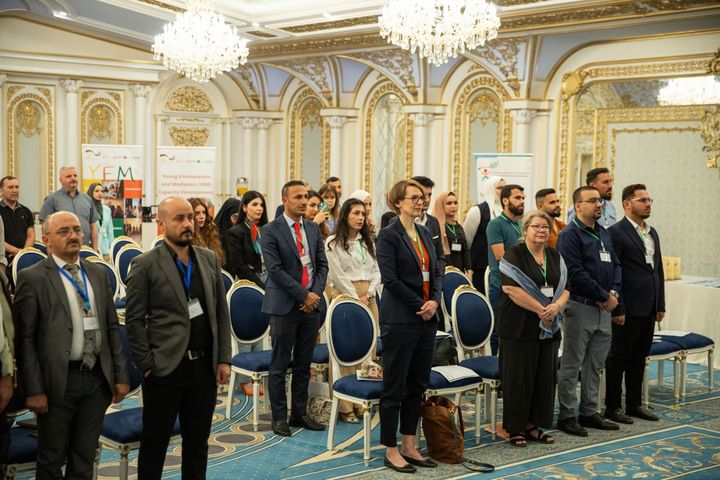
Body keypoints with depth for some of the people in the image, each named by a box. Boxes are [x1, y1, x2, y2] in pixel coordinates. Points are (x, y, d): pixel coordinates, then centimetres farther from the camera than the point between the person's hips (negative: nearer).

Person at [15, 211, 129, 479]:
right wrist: (34, 390, -13)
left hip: (98, 378, 4)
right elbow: (25, 339, -9)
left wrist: (121, 375, 7)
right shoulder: (32, 278, -6)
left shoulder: (98, 274, 10)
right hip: (58, 381, -4)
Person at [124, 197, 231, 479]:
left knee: (198, 443, 14)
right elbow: (134, 321, -6)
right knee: (154, 444, 8)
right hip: (165, 368, -4)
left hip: (205, 366, 4)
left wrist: (223, 359, 4)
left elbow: (222, 313, 9)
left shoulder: (210, 259, 8)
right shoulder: (145, 265, -6)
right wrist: (147, 365, -10)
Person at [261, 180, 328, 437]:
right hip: (285, 305, -5)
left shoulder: (313, 228, 11)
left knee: (304, 365, 12)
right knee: (280, 365, 3)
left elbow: (322, 264, 11)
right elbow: (275, 269, -13)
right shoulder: (271, 230, -6)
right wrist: (303, 295, -14)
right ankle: (279, 416, 13)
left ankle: (300, 413, 22)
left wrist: (316, 293, -5)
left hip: (312, 304, 5)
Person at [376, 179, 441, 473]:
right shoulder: (388, 236, -9)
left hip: (427, 318, 8)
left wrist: (435, 300, -4)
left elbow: (436, 271, 13)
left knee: (418, 385, 12)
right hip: (400, 319, -7)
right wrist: (420, 305, -12)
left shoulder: (425, 233, 13)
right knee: (395, 386, 1)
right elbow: (391, 279, -15)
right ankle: (391, 450, 11)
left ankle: (409, 446, 22)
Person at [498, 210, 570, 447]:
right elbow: (511, 288, -16)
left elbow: (565, 288, 9)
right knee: (518, 378, -1)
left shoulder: (555, 256, 13)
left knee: (545, 376, 8)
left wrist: (556, 306, -12)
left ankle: (534, 425, 19)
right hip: (520, 327, -6)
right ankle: (515, 427, 10)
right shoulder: (514, 254, -6)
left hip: (548, 327, 6)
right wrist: (540, 309, -17)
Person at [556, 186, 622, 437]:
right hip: (580, 306, -8)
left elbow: (615, 265, 16)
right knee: (571, 364, 0)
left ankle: (589, 411, 24)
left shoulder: (604, 233, 16)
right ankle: (566, 415, 7)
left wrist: (614, 292, -2)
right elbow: (576, 274, -18)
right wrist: (604, 296, -14)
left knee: (595, 364, 14)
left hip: (603, 308, 8)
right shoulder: (570, 235, -10)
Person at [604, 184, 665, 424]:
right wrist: (617, 309, -17)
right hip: (628, 309, -7)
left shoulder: (652, 233, 15)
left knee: (639, 358, 14)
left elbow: (658, 270, 18)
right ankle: (613, 407, 11)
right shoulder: (616, 232, -10)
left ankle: (634, 404, 24)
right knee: (619, 358, 2)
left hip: (648, 309, 8)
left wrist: (660, 305, 13)